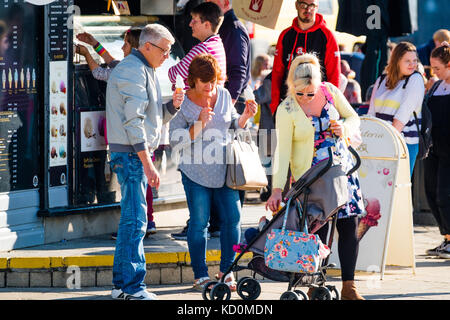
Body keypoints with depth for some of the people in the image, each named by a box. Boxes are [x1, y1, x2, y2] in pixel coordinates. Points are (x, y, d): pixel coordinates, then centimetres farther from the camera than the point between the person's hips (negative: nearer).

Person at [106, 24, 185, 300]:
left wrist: (173, 105, 1)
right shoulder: (133, 70, -13)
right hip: (131, 153, -11)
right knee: (136, 219, -11)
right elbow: (133, 121, -20)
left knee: (132, 219, 13)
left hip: (137, 154, 11)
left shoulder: (146, 71, 20)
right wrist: (147, 163, -22)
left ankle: (123, 284, 18)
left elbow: (156, 118, 22)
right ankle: (132, 288, -11)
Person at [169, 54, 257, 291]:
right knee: (199, 223, -2)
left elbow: (234, 124, 19)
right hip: (196, 172, -4)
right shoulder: (183, 103, -7)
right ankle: (200, 275, 9)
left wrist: (246, 116, 0)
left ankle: (227, 271, 15)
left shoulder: (224, 95, 5)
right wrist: (198, 125, -19)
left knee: (232, 219, 1)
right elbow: (175, 142, -9)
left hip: (224, 170, 4)